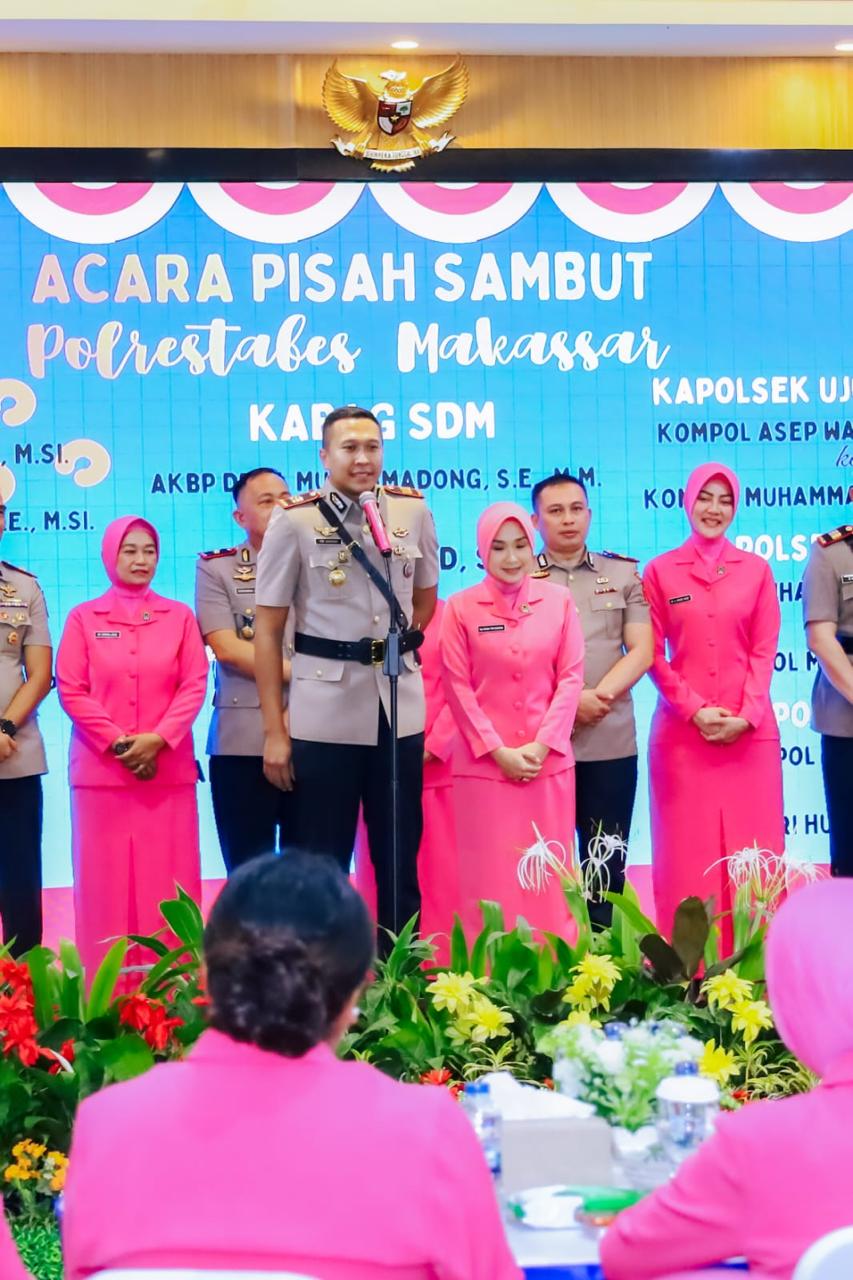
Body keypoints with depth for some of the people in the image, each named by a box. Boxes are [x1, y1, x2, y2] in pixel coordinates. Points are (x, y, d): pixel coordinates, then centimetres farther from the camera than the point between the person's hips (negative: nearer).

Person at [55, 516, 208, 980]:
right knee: (106, 879, 0)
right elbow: (70, 690, -1)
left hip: (168, 770, 1)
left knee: (168, 879, 2)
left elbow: (194, 685, 2)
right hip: (101, 769, -1)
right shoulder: (83, 618, 6)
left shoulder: (179, 616, 9)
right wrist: (116, 742, -11)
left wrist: (158, 739, -12)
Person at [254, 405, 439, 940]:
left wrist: (397, 651, 10)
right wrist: (274, 731, -8)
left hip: (400, 709, 3)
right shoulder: (294, 521, -6)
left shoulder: (413, 511, 3)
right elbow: (268, 630, -5)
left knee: (400, 861, 10)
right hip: (324, 714, -3)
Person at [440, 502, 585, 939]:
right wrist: (498, 750, -9)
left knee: (549, 875, 6)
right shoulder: (461, 607, 0)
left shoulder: (558, 601, 5)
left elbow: (571, 677, 2)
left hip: (548, 762, 2)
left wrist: (541, 745, -8)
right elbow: (457, 687, -2)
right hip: (484, 764, -1)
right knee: (489, 876, 1)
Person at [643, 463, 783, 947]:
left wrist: (746, 716, -10)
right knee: (689, 853, 1)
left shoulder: (756, 570, 8)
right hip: (682, 731, -1)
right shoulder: (660, 571, 6)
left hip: (749, 732, 1)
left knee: (750, 850, 0)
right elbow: (653, 654, 1)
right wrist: (694, 710, -10)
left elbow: (765, 651, 3)